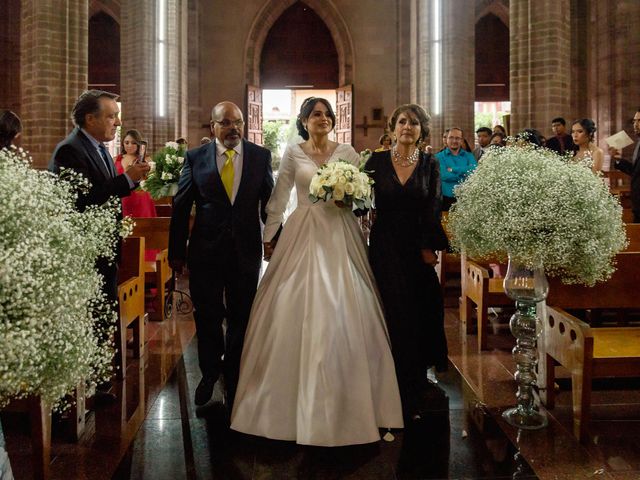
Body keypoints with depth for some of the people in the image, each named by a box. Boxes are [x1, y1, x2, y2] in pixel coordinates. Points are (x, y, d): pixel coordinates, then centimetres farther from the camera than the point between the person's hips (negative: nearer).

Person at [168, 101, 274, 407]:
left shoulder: (261, 156, -1)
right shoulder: (195, 158, -2)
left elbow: (269, 202, 4)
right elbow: (180, 207, 0)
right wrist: (177, 252, 0)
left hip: (246, 252, 1)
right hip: (205, 252, 0)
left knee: (241, 319, 13)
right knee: (207, 318, 11)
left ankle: (233, 381, 34)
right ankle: (210, 373, 36)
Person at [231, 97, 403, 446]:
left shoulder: (347, 152, 8)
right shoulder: (293, 154, 6)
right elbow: (278, 198, 6)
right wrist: (269, 237, 3)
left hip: (340, 235, 1)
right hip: (303, 234, 0)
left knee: (342, 313, -1)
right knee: (297, 310, -2)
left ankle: (344, 398, 13)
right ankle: (294, 396, 12)